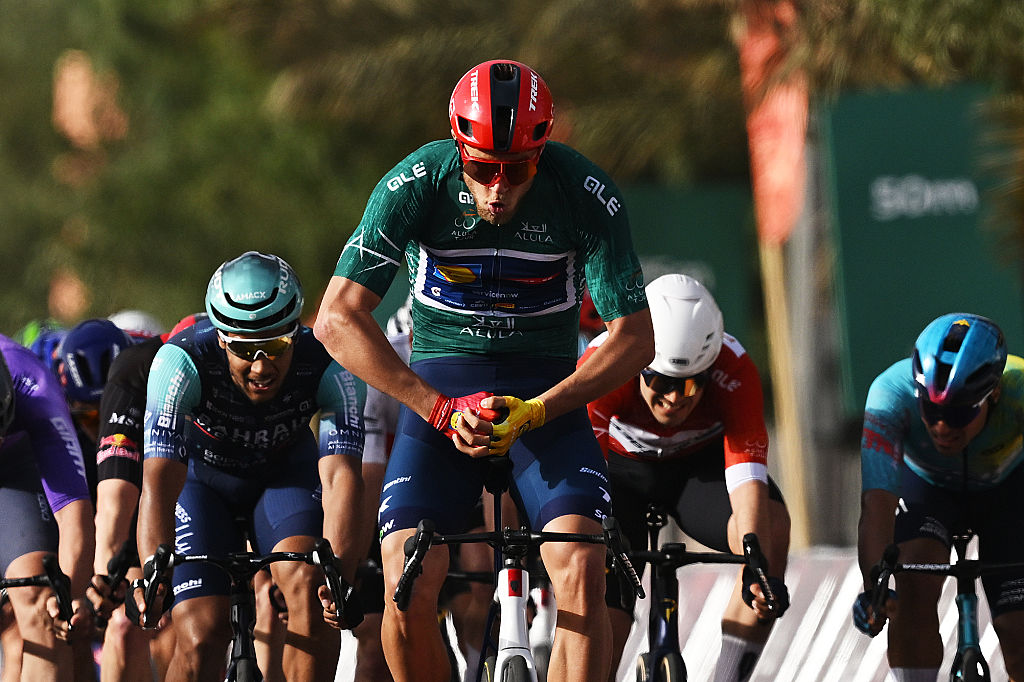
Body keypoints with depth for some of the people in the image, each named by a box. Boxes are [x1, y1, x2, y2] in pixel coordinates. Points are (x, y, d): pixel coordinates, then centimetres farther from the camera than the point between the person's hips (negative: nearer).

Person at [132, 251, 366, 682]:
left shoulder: (328, 368, -30)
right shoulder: (182, 363, -33)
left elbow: (341, 476, -38)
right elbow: (159, 478, -41)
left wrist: (340, 575, -54)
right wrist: (153, 571, -56)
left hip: (283, 476, 1)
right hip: (202, 481, -1)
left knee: (308, 581, -29)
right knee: (201, 639, -16)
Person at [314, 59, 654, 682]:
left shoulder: (587, 194, -17)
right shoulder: (416, 185, -18)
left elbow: (633, 339, -13)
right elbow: (339, 320, -20)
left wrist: (535, 411, -25)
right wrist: (441, 410, -26)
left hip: (547, 389, 0)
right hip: (439, 384, 0)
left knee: (582, 572, -24)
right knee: (408, 590, -17)